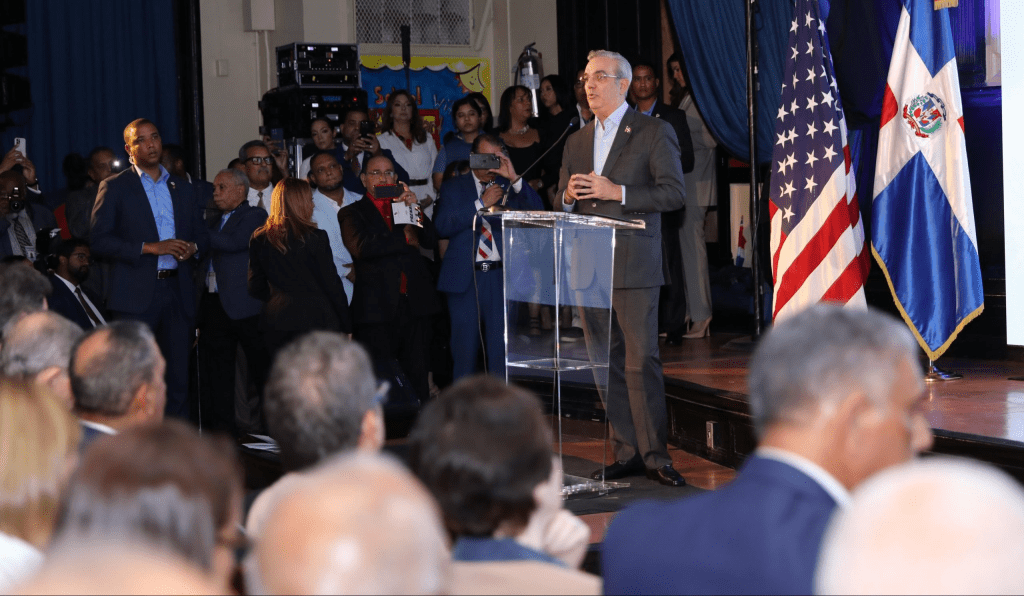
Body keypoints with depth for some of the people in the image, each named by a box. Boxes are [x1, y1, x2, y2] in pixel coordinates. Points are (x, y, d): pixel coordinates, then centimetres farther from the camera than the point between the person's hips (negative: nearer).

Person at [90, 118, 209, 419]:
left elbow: (202, 234, 21)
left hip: (178, 290, 4)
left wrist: (193, 246, -4)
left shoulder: (182, 188, 18)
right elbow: (99, 239, -5)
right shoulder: (114, 187, 4)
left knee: (179, 371, 4)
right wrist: (150, 247, -14)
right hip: (137, 293, -4)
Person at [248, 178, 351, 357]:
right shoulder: (315, 238, -8)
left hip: (275, 325, 4)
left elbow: (255, 288, 8)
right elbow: (331, 284, -5)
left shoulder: (259, 240, 3)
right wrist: (346, 326, 3)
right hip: (316, 320, -4)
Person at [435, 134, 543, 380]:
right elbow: (443, 226, -3)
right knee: (464, 347, 2)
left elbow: (537, 211, -3)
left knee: (501, 347, -3)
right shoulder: (454, 188, 13)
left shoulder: (509, 187, 13)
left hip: (502, 277, 0)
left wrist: (514, 178, -11)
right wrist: (481, 203, -7)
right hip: (464, 277, 0)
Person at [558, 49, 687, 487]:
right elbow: (562, 202, 23)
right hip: (588, 268, 6)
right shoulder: (577, 141, 18)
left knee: (641, 362, -8)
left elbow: (673, 193, -8)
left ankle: (654, 456, -3)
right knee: (606, 364, 6)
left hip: (633, 266, -6)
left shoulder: (654, 133, 0)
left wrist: (617, 192, -15)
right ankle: (627, 453, 13)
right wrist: (569, 196, -1)